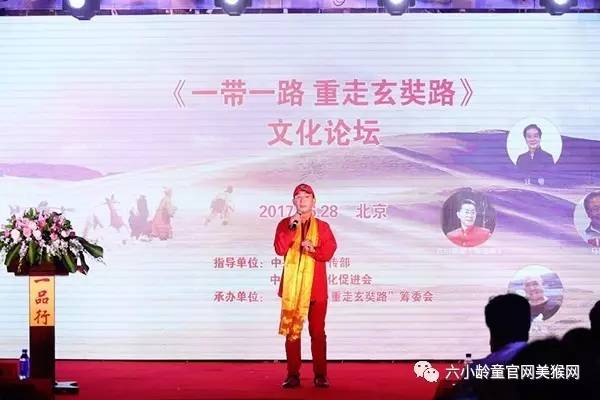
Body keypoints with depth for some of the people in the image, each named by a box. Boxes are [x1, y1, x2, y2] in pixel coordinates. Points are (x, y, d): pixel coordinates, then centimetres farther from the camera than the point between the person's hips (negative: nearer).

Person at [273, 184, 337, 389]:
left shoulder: (322, 227, 9)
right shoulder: (285, 224, 8)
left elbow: (328, 252, -3)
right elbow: (279, 249, -6)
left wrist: (313, 249, -21)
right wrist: (291, 228, -16)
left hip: (315, 286, 0)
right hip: (292, 286, 0)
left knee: (317, 331, 0)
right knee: (291, 330, 1)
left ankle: (320, 374, 5)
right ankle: (293, 374, 6)